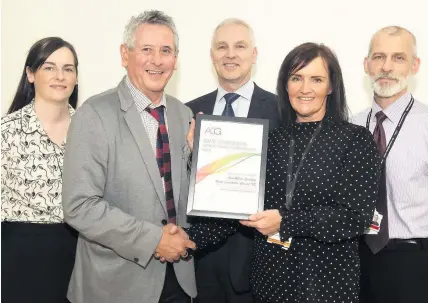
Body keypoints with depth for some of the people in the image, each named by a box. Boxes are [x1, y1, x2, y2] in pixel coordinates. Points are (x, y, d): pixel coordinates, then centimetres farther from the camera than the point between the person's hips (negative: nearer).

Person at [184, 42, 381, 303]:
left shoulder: (356, 139, -6)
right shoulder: (272, 140, 6)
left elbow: (357, 216, -13)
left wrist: (285, 222, -20)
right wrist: (192, 238, -7)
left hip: (328, 278, -3)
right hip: (271, 275, 4)